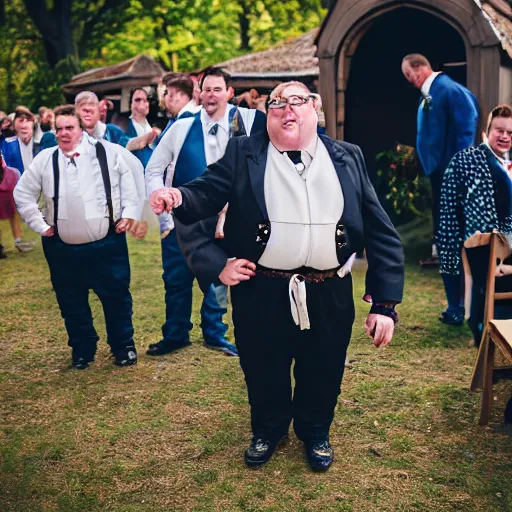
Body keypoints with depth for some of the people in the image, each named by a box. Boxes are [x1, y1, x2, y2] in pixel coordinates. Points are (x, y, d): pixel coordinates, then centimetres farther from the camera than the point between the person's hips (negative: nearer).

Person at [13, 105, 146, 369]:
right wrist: (40, 225, 5)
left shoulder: (109, 152, -3)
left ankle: (124, 347, 25)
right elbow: (22, 193, 11)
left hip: (107, 244, -2)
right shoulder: (45, 159, 3)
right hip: (62, 248, 2)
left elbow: (136, 176, 4)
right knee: (72, 304, 12)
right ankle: (82, 350, 30)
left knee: (117, 297, 6)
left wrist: (130, 213, -2)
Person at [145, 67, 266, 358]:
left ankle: (215, 334, 26)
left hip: (221, 218, 1)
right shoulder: (182, 127, -5)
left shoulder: (243, 122, -3)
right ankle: (176, 335, 22)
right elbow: (154, 168, 2)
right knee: (177, 279, 7)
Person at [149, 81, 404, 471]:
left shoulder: (348, 158, 2)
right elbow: (208, 192, -5)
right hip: (262, 293, 0)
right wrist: (179, 197, -31)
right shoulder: (243, 153, 2)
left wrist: (386, 303, -7)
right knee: (263, 372, 17)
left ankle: (315, 432, 47)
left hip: (329, 296, 1)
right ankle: (268, 430, 46)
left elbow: (381, 232, -1)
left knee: (322, 374, 17)